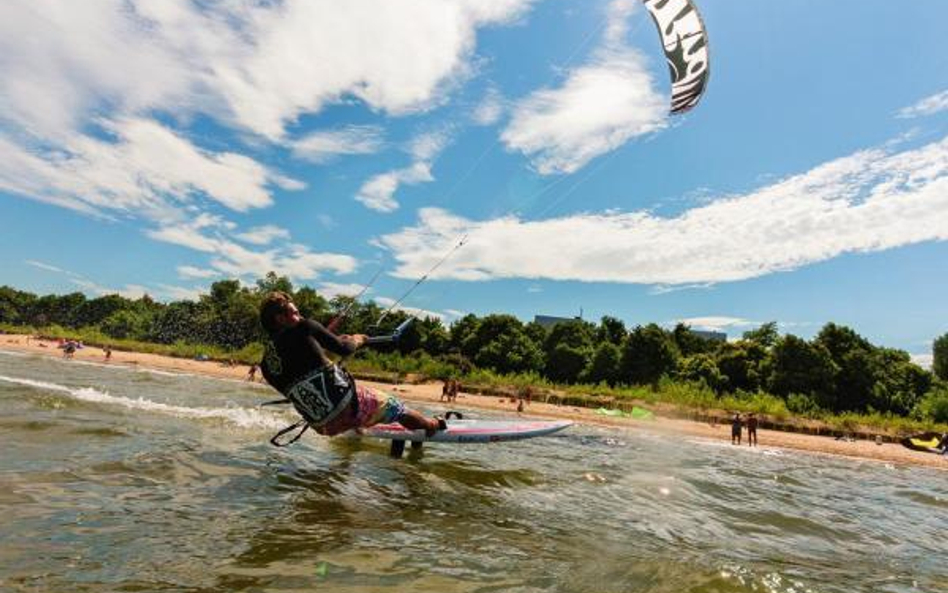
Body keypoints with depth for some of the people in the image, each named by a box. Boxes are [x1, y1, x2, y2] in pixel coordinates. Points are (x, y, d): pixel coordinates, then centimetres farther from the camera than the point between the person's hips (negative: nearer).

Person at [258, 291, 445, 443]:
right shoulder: (303, 328, -10)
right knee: (393, 408, 16)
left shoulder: (265, 364, 6)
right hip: (345, 404, -6)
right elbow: (344, 349, -5)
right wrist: (356, 340, 16)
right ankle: (434, 425, 37)